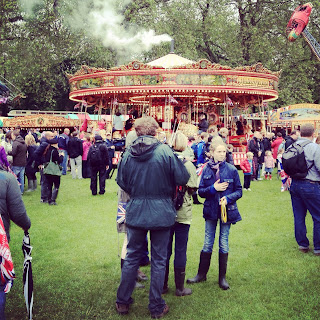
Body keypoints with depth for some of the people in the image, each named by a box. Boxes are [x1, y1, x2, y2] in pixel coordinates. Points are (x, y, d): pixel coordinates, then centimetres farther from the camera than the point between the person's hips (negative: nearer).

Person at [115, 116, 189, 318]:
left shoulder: (128, 154, -3)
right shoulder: (165, 151, -13)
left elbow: (121, 182, 6)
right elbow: (182, 178, -11)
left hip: (135, 212, 3)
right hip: (161, 213, -2)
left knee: (132, 257, 16)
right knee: (159, 260, 10)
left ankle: (123, 302, 26)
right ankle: (156, 307, 20)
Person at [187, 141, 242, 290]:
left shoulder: (232, 170, -6)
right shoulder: (206, 169, -2)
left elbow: (239, 191, -2)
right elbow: (200, 191, -1)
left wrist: (228, 198, -19)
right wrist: (213, 188, -17)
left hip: (227, 210, -1)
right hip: (211, 210, 1)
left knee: (224, 244, 8)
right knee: (207, 244, 9)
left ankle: (222, 277, 20)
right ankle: (202, 274, 23)